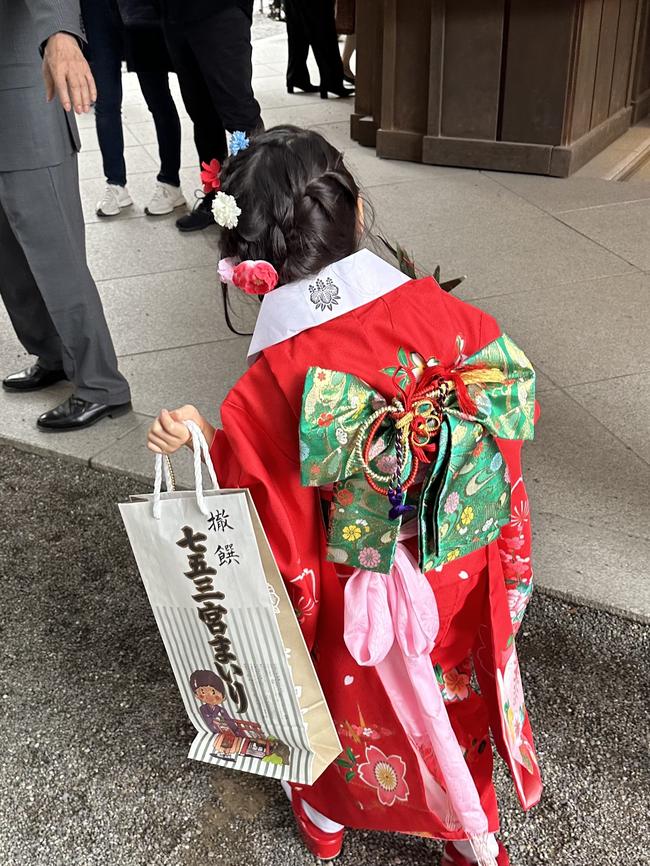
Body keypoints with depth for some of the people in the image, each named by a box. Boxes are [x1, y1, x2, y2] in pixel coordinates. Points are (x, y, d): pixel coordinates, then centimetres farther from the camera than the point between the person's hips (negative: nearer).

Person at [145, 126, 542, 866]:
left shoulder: (276, 379, -27)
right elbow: (514, 403, -7)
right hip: (463, 572, 2)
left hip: (356, 597, -2)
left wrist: (202, 440, -11)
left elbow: (275, 507, -17)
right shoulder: (433, 308, -20)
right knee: (455, 694, 27)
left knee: (345, 696, 27)